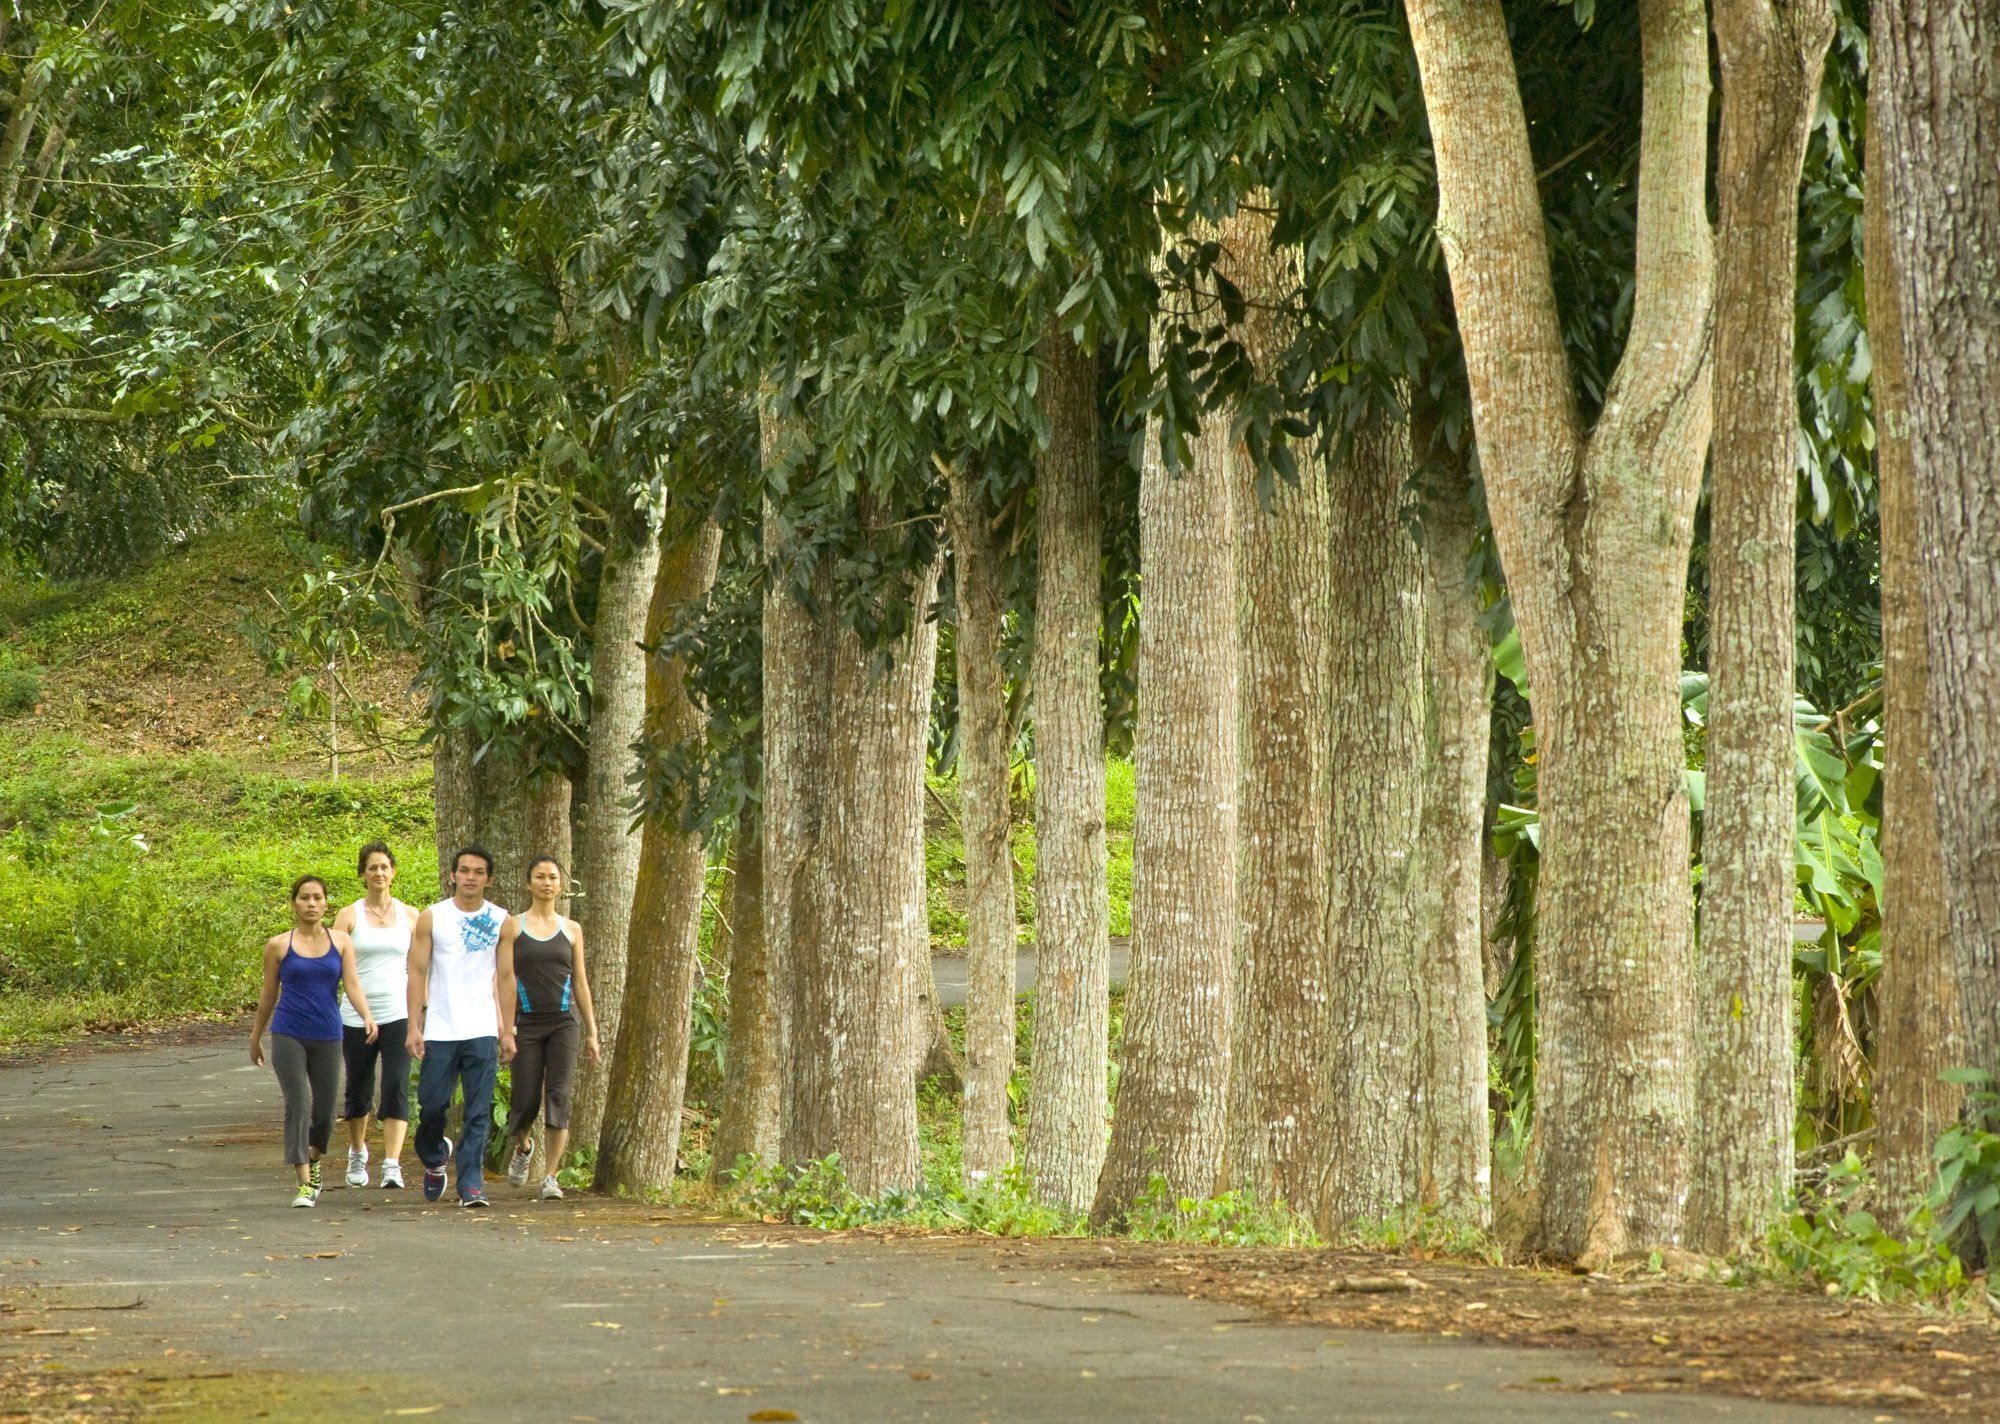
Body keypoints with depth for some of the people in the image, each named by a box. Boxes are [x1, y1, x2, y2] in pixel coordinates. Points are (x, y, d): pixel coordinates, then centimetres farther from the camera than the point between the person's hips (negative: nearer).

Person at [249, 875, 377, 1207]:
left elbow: (352, 983, -2)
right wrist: (255, 1038, 16)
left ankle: (314, 1161, 38)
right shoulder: (278, 946, 2)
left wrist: (367, 1016, -20)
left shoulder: (340, 943, 6)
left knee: (324, 1109, 8)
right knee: (298, 1105, -12)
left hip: (327, 1036, 2)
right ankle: (305, 1183, -12)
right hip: (288, 1036, -2)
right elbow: (268, 994, 10)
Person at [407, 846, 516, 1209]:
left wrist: (507, 1031, 6)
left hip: (483, 1031, 1)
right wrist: (413, 1026, -5)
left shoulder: (500, 921, 7)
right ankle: (434, 1159, 31)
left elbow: (506, 978, 10)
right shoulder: (431, 918, 3)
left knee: (479, 1113, -5)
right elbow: (418, 973, 2)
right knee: (433, 1106, 3)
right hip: (439, 1030, -1)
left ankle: (471, 1183, -3)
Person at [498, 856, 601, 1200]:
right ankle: (522, 1147, 33)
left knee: (558, 1098, -9)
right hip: (526, 1023, -1)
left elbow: (580, 983, 13)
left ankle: (551, 1177, -6)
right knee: (526, 1100, 0)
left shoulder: (571, 930, 10)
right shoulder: (513, 926, 4)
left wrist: (591, 1032, 10)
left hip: (563, 1023, 1)